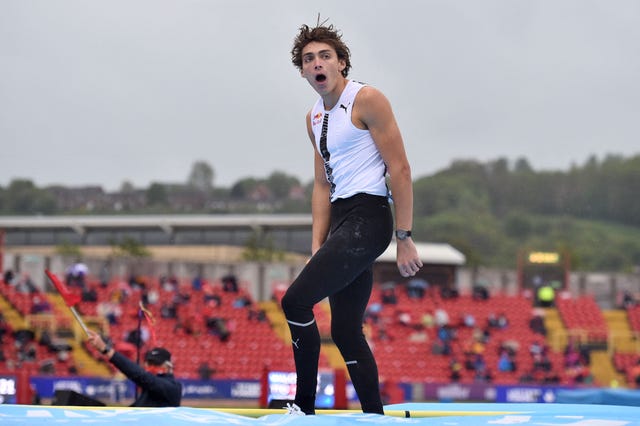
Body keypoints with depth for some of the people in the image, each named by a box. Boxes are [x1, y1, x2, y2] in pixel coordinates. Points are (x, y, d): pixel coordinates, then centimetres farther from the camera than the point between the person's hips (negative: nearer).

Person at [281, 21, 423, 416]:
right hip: (341, 221, 9)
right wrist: (318, 246, 12)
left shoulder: (367, 100, -7)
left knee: (295, 300, -18)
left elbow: (400, 169, -10)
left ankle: (305, 408, -13)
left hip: (367, 217, -9)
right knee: (346, 331, 7)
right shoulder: (315, 117, 18)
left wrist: (405, 238, -14)